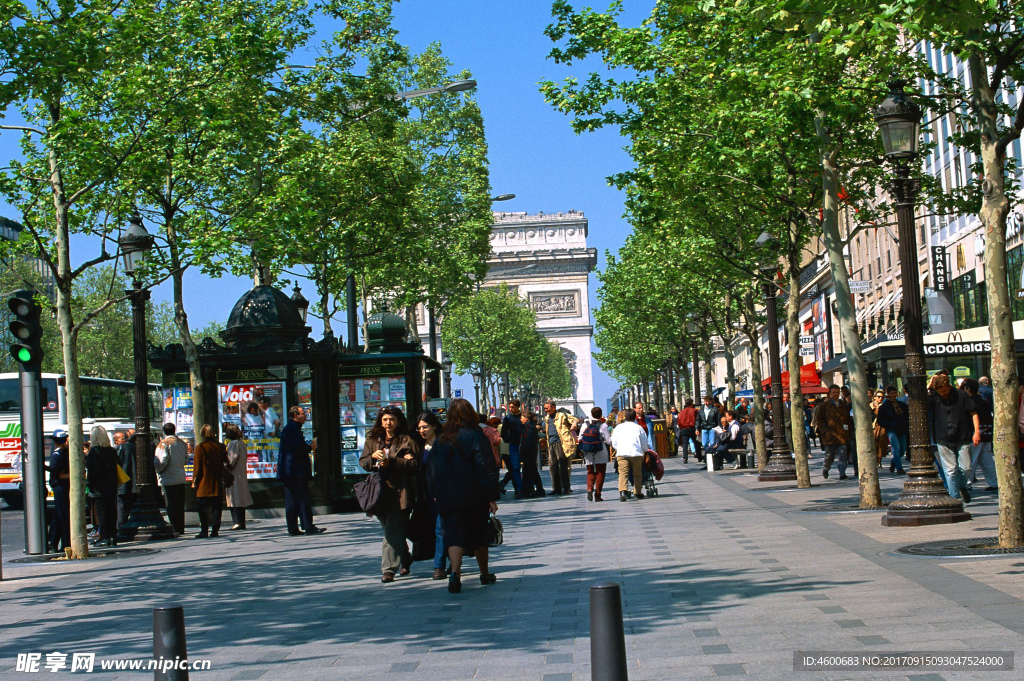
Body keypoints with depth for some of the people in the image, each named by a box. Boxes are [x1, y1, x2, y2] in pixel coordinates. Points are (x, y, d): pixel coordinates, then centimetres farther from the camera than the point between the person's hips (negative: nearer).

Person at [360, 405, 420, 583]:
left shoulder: (407, 441, 0)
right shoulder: (372, 440, 15)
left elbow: (415, 464, -8)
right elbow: (363, 462, 13)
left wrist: (392, 462, -17)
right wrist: (373, 457, -9)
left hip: (399, 492, -5)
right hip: (379, 491, 5)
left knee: (393, 532, -11)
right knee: (390, 530, 14)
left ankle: (389, 569, -11)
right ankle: (405, 560, 34)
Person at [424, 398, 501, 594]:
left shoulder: (441, 439, 4)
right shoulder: (475, 436, -7)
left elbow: (431, 468, 9)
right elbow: (486, 468, -10)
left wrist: (435, 494, 17)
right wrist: (491, 497, -7)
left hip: (446, 497, 2)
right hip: (473, 496, -2)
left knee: (454, 536, -1)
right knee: (478, 536, 12)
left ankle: (455, 573, -21)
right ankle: (485, 574, 26)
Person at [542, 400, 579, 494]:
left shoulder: (562, 415, -3)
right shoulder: (547, 418, 20)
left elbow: (575, 421, -4)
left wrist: (570, 430, -7)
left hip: (561, 443, -7)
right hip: (551, 444, 7)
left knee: (562, 467, -8)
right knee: (553, 466, 6)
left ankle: (566, 488, -4)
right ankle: (556, 488, 13)